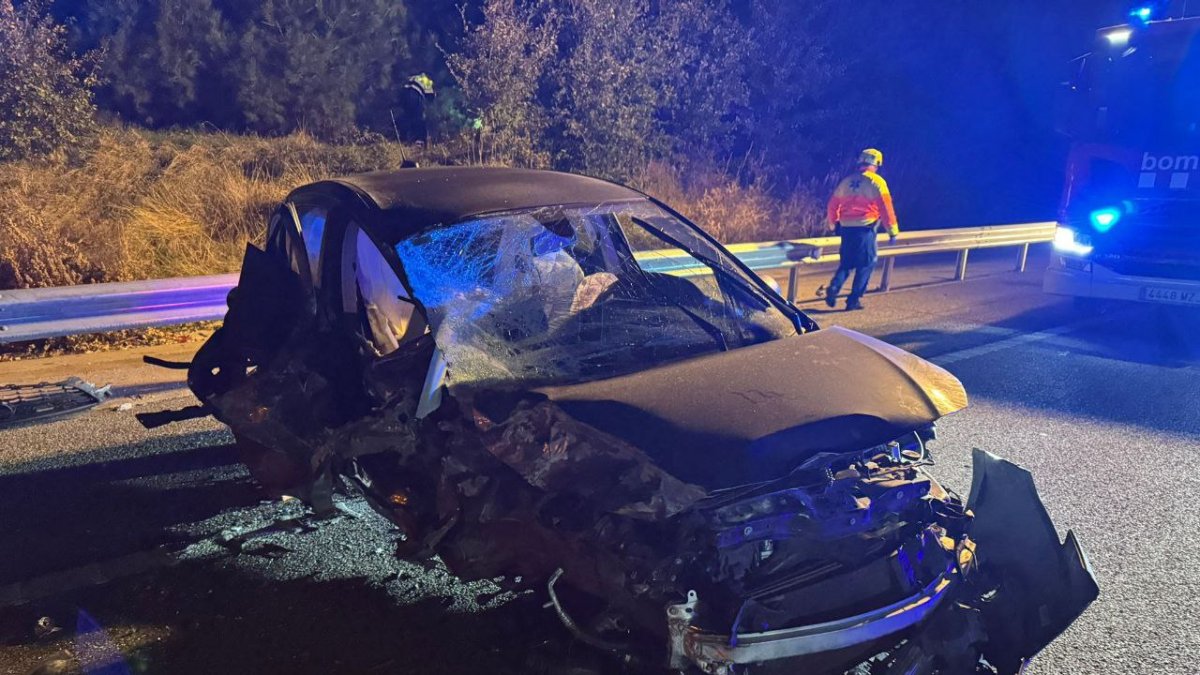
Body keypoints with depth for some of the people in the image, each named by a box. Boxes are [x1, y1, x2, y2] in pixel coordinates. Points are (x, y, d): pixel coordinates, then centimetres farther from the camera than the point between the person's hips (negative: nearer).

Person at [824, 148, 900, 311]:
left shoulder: (847, 181, 10)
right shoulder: (877, 182, -5)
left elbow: (833, 204, 16)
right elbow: (886, 208, -7)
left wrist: (832, 223, 33)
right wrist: (893, 230, 1)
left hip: (846, 229, 5)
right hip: (865, 229, -5)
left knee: (846, 262, 17)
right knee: (866, 264, 7)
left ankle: (833, 288, -6)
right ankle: (854, 299, 3)